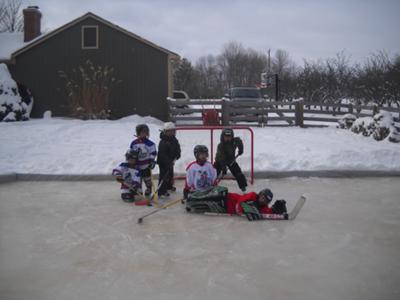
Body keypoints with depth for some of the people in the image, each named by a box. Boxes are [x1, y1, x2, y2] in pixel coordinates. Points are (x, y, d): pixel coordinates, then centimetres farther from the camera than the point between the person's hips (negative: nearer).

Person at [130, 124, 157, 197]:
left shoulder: (149, 143, -7)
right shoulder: (134, 143, 1)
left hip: (146, 166, -3)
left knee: (147, 180, 7)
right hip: (137, 166, 3)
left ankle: (148, 190, 21)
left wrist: (152, 161, -11)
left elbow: (153, 153, -4)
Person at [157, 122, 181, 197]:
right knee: (163, 176, -8)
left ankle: (169, 186, 46)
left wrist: (177, 156, -7)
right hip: (163, 162, -9)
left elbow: (178, 149, 12)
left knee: (170, 174, 24)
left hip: (171, 161, 9)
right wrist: (168, 163, -30)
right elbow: (162, 154, -27)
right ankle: (161, 192, -3)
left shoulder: (174, 140, 3)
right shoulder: (163, 142, -24)